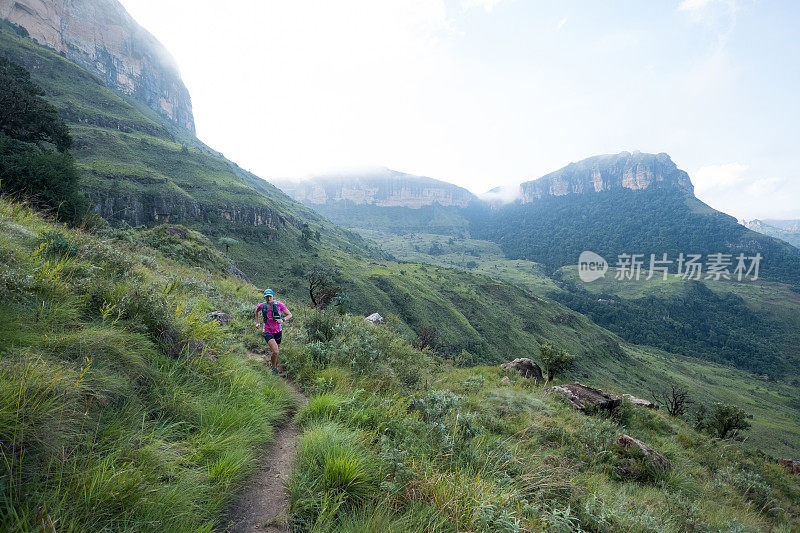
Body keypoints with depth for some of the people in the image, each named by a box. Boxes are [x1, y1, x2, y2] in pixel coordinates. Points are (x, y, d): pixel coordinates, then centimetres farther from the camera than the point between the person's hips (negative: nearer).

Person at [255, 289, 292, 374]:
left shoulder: (279, 304, -12)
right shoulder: (262, 306, -8)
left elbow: (289, 315, -7)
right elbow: (257, 311, 17)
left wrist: (282, 320, -25)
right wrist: (257, 322, 13)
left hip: (278, 331, 2)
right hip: (267, 332, -1)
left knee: (275, 352, 15)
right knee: (275, 352, -19)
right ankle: (274, 368, 8)